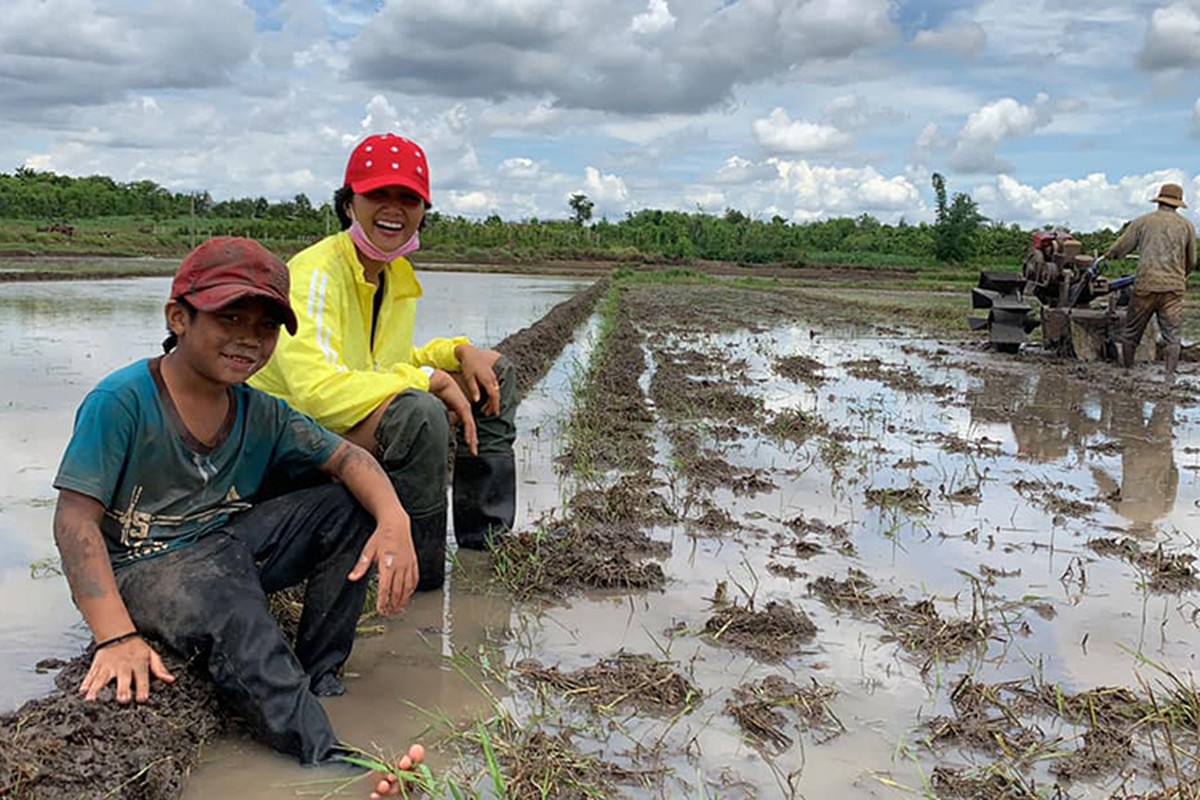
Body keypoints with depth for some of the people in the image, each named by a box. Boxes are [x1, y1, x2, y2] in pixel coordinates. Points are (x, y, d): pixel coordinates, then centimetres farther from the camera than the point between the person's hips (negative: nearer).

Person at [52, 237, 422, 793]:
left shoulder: (261, 414, 2)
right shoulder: (121, 400, -16)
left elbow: (347, 457, -3)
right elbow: (76, 520, -20)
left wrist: (394, 520, -26)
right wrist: (116, 636, -33)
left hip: (228, 544, 7)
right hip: (141, 567, -6)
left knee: (349, 507, -6)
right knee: (224, 601, -37)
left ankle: (316, 676, -7)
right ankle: (325, 759, -38)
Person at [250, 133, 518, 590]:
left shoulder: (399, 273, 6)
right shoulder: (316, 273, -21)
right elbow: (317, 390, -34)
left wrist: (459, 352, -3)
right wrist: (429, 379, -25)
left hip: (373, 427, 9)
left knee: (493, 371, 10)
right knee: (420, 412, -36)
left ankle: (484, 544, 12)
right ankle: (418, 579, -17)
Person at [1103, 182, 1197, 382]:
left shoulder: (1143, 222, 4)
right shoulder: (1186, 226, 9)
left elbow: (1120, 248, 8)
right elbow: (1191, 262, 16)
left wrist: (1108, 255, 30)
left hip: (1146, 285, -1)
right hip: (1174, 287, 1)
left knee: (1132, 330, 11)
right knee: (1172, 334, 3)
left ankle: (1126, 369, 17)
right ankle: (1170, 375, -3)